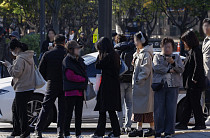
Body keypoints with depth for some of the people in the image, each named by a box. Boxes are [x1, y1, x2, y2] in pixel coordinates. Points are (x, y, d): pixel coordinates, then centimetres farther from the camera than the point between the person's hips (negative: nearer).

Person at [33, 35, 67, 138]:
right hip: (65, 85, -1)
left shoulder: (47, 55, -4)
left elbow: (41, 70, 2)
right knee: (62, 109, 6)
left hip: (52, 85, 1)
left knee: (45, 108, 6)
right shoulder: (67, 54, -8)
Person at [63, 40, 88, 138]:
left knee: (79, 114, 10)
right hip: (71, 91, -8)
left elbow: (83, 73, 25)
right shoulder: (67, 61, -9)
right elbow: (70, 76, -17)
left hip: (80, 91, 8)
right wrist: (84, 79, -10)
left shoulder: (80, 60, 17)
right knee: (69, 113, -4)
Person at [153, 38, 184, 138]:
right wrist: (169, 70, -7)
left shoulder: (176, 57, 18)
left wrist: (173, 63, -12)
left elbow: (181, 69, 3)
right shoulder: (157, 57, 15)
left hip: (173, 85, 1)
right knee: (159, 109, -5)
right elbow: (156, 67, -4)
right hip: (159, 85, -1)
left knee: (171, 109, -4)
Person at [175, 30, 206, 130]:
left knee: (195, 104, -4)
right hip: (191, 84, 10)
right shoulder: (192, 51, 16)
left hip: (195, 84, -10)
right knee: (188, 104, 11)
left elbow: (198, 66, -21)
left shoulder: (196, 51, -15)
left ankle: (200, 124, 3)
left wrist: (194, 79, -20)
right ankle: (183, 124, 15)